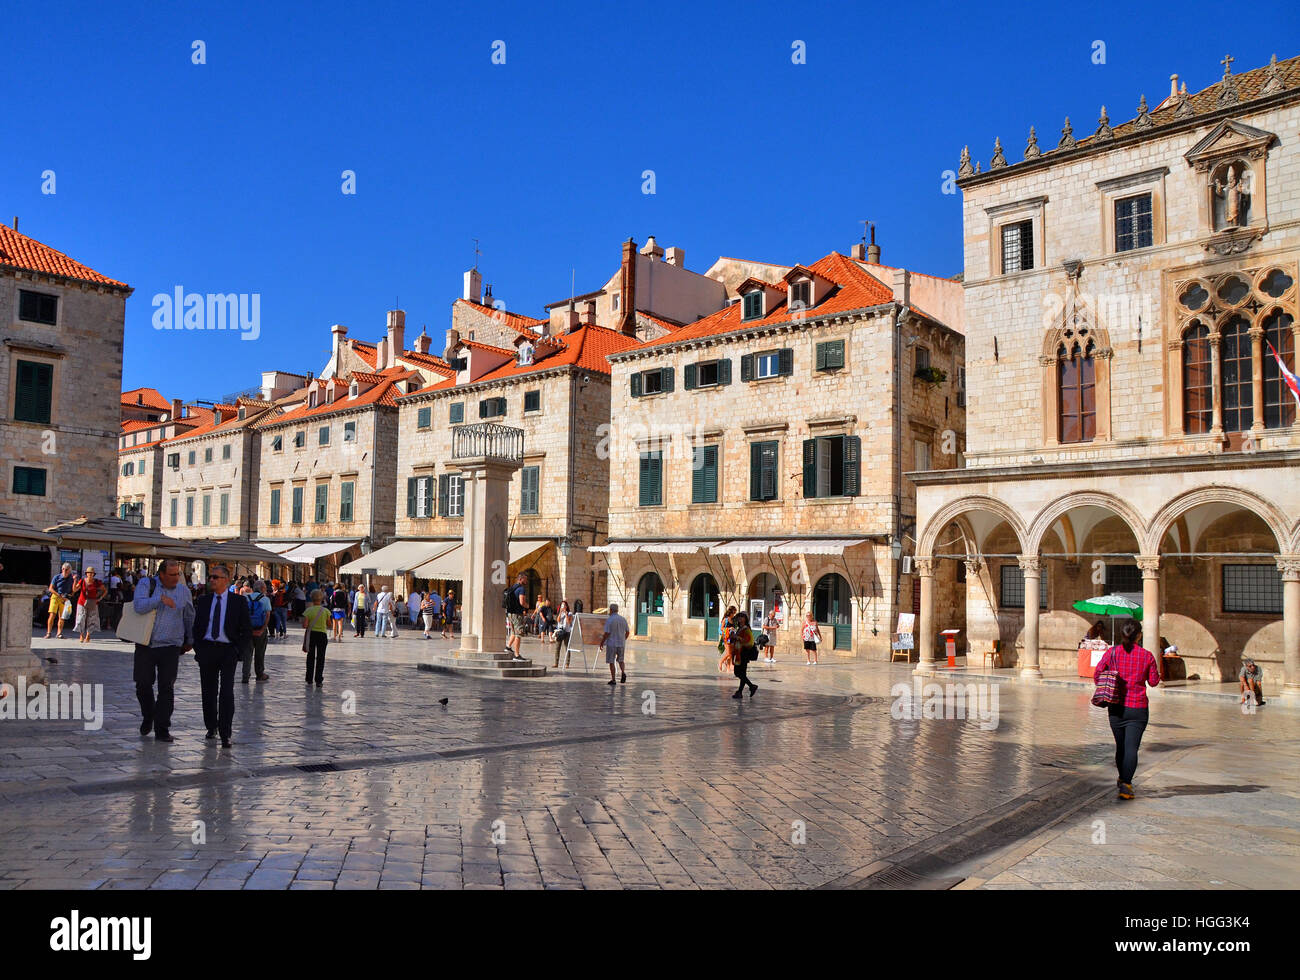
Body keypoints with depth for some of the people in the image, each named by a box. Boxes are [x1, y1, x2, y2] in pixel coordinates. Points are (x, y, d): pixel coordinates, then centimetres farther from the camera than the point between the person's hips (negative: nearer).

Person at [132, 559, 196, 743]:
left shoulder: (183, 590, 6)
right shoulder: (147, 584, -1)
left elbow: (189, 617, 17)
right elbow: (139, 606, -17)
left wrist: (190, 640, 22)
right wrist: (160, 599, -25)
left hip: (170, 647, 1)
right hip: (145, 645, -1)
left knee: (167, 688, -2)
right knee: (143, 684, 3)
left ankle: (162, 729, 6)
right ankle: (147, 718, 30)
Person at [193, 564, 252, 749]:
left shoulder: (238, 602, 0)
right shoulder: (203, 600, 9)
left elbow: (247, 630, 1)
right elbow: (196, 626, 14)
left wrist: (238, 650, -8)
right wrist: (198, 648, 3)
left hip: (228, 650, -3)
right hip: (206, 649, 3)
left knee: (227, 693, -8)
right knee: (208, 691, 11)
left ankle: (225, 735, -7)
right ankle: (211, 727, 28)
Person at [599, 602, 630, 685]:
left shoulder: (609, 620, -12)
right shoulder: (623, 619, 4)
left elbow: (606, 633, -15)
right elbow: (627, 632, 9)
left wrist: (601, 643, -4)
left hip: (611, 644, -4)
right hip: (621, 643, 5)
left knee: (611, 662, 5)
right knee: (620, 660, 19)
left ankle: (613, 679, 5)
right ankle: (623, 672, -5)